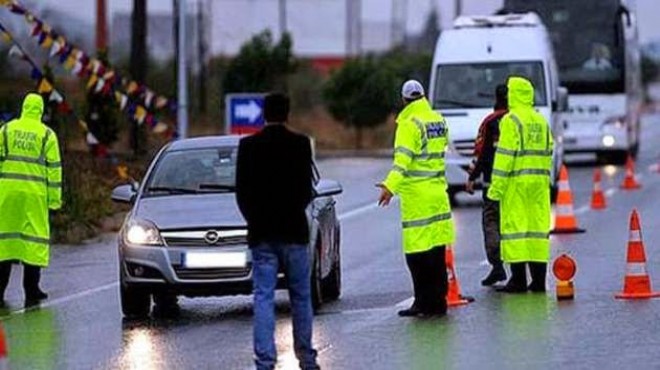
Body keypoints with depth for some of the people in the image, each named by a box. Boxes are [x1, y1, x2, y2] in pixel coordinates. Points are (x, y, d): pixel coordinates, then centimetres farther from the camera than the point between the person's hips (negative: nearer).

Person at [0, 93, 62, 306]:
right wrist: (55, 198, 1)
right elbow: (54, 168, -1)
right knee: (34, 239, 1)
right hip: (34, 193, -2)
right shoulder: (46, 134, 0)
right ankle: (31, 293, -1)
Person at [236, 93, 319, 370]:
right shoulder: (300, 145, -5)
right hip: (294, 232, -1)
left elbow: (242, 191, 1)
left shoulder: (248, 146, -1)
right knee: (301, 297, 11)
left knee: (263, 298, -1)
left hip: (261, 233, 1)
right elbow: (307, 188, -3)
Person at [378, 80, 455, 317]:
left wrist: (391, 185, -31)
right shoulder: (439, 121, 12)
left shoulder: (409, 124, -12)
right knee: (436, 252, 11)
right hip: (438, 193, 8)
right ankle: (437, 302, 15)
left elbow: (403, 159, -23)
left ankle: (425, 302, -6)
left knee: (418, 253, -5)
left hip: (417, 197, -8)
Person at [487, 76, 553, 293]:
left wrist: (497, 187, -12)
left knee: (515, 226, -4)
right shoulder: (541, 121, 13)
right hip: (539, 182, 7)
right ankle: (538, 280, 9)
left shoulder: (511, 121, -8)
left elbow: (505, 155, -13)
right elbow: (548, 153, 15)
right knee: (537, 226, 8)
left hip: (517, 182, -7)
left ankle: (518, 280, -7)